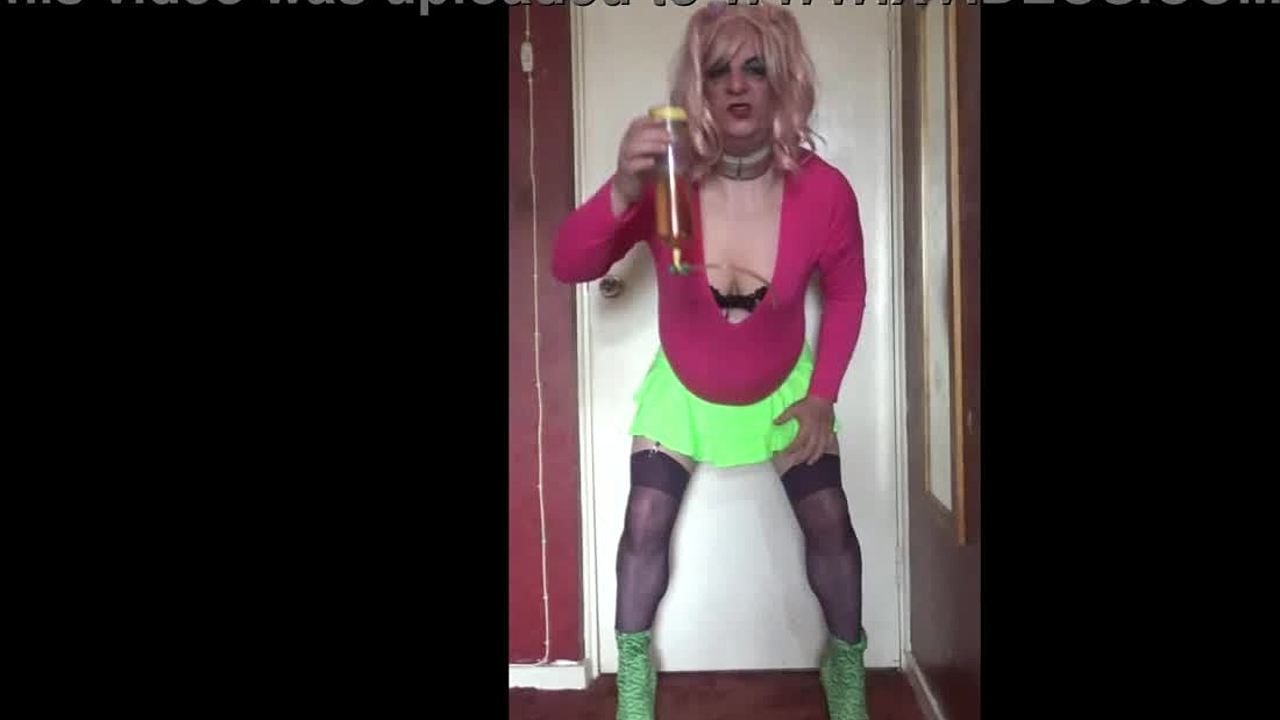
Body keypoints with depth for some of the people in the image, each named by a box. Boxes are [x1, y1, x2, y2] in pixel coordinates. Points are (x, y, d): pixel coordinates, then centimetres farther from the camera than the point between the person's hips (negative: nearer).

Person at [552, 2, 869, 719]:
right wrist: (622, 192, -51)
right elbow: (568, 266, -33)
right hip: (682, 391, 0)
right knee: (645, 527, -6)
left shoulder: (824, 191, -24)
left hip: (783, 390, 1)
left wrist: (822, 395, -10)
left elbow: (847, 294, -6)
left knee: (830, 524, -1)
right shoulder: (665, 183, -26)